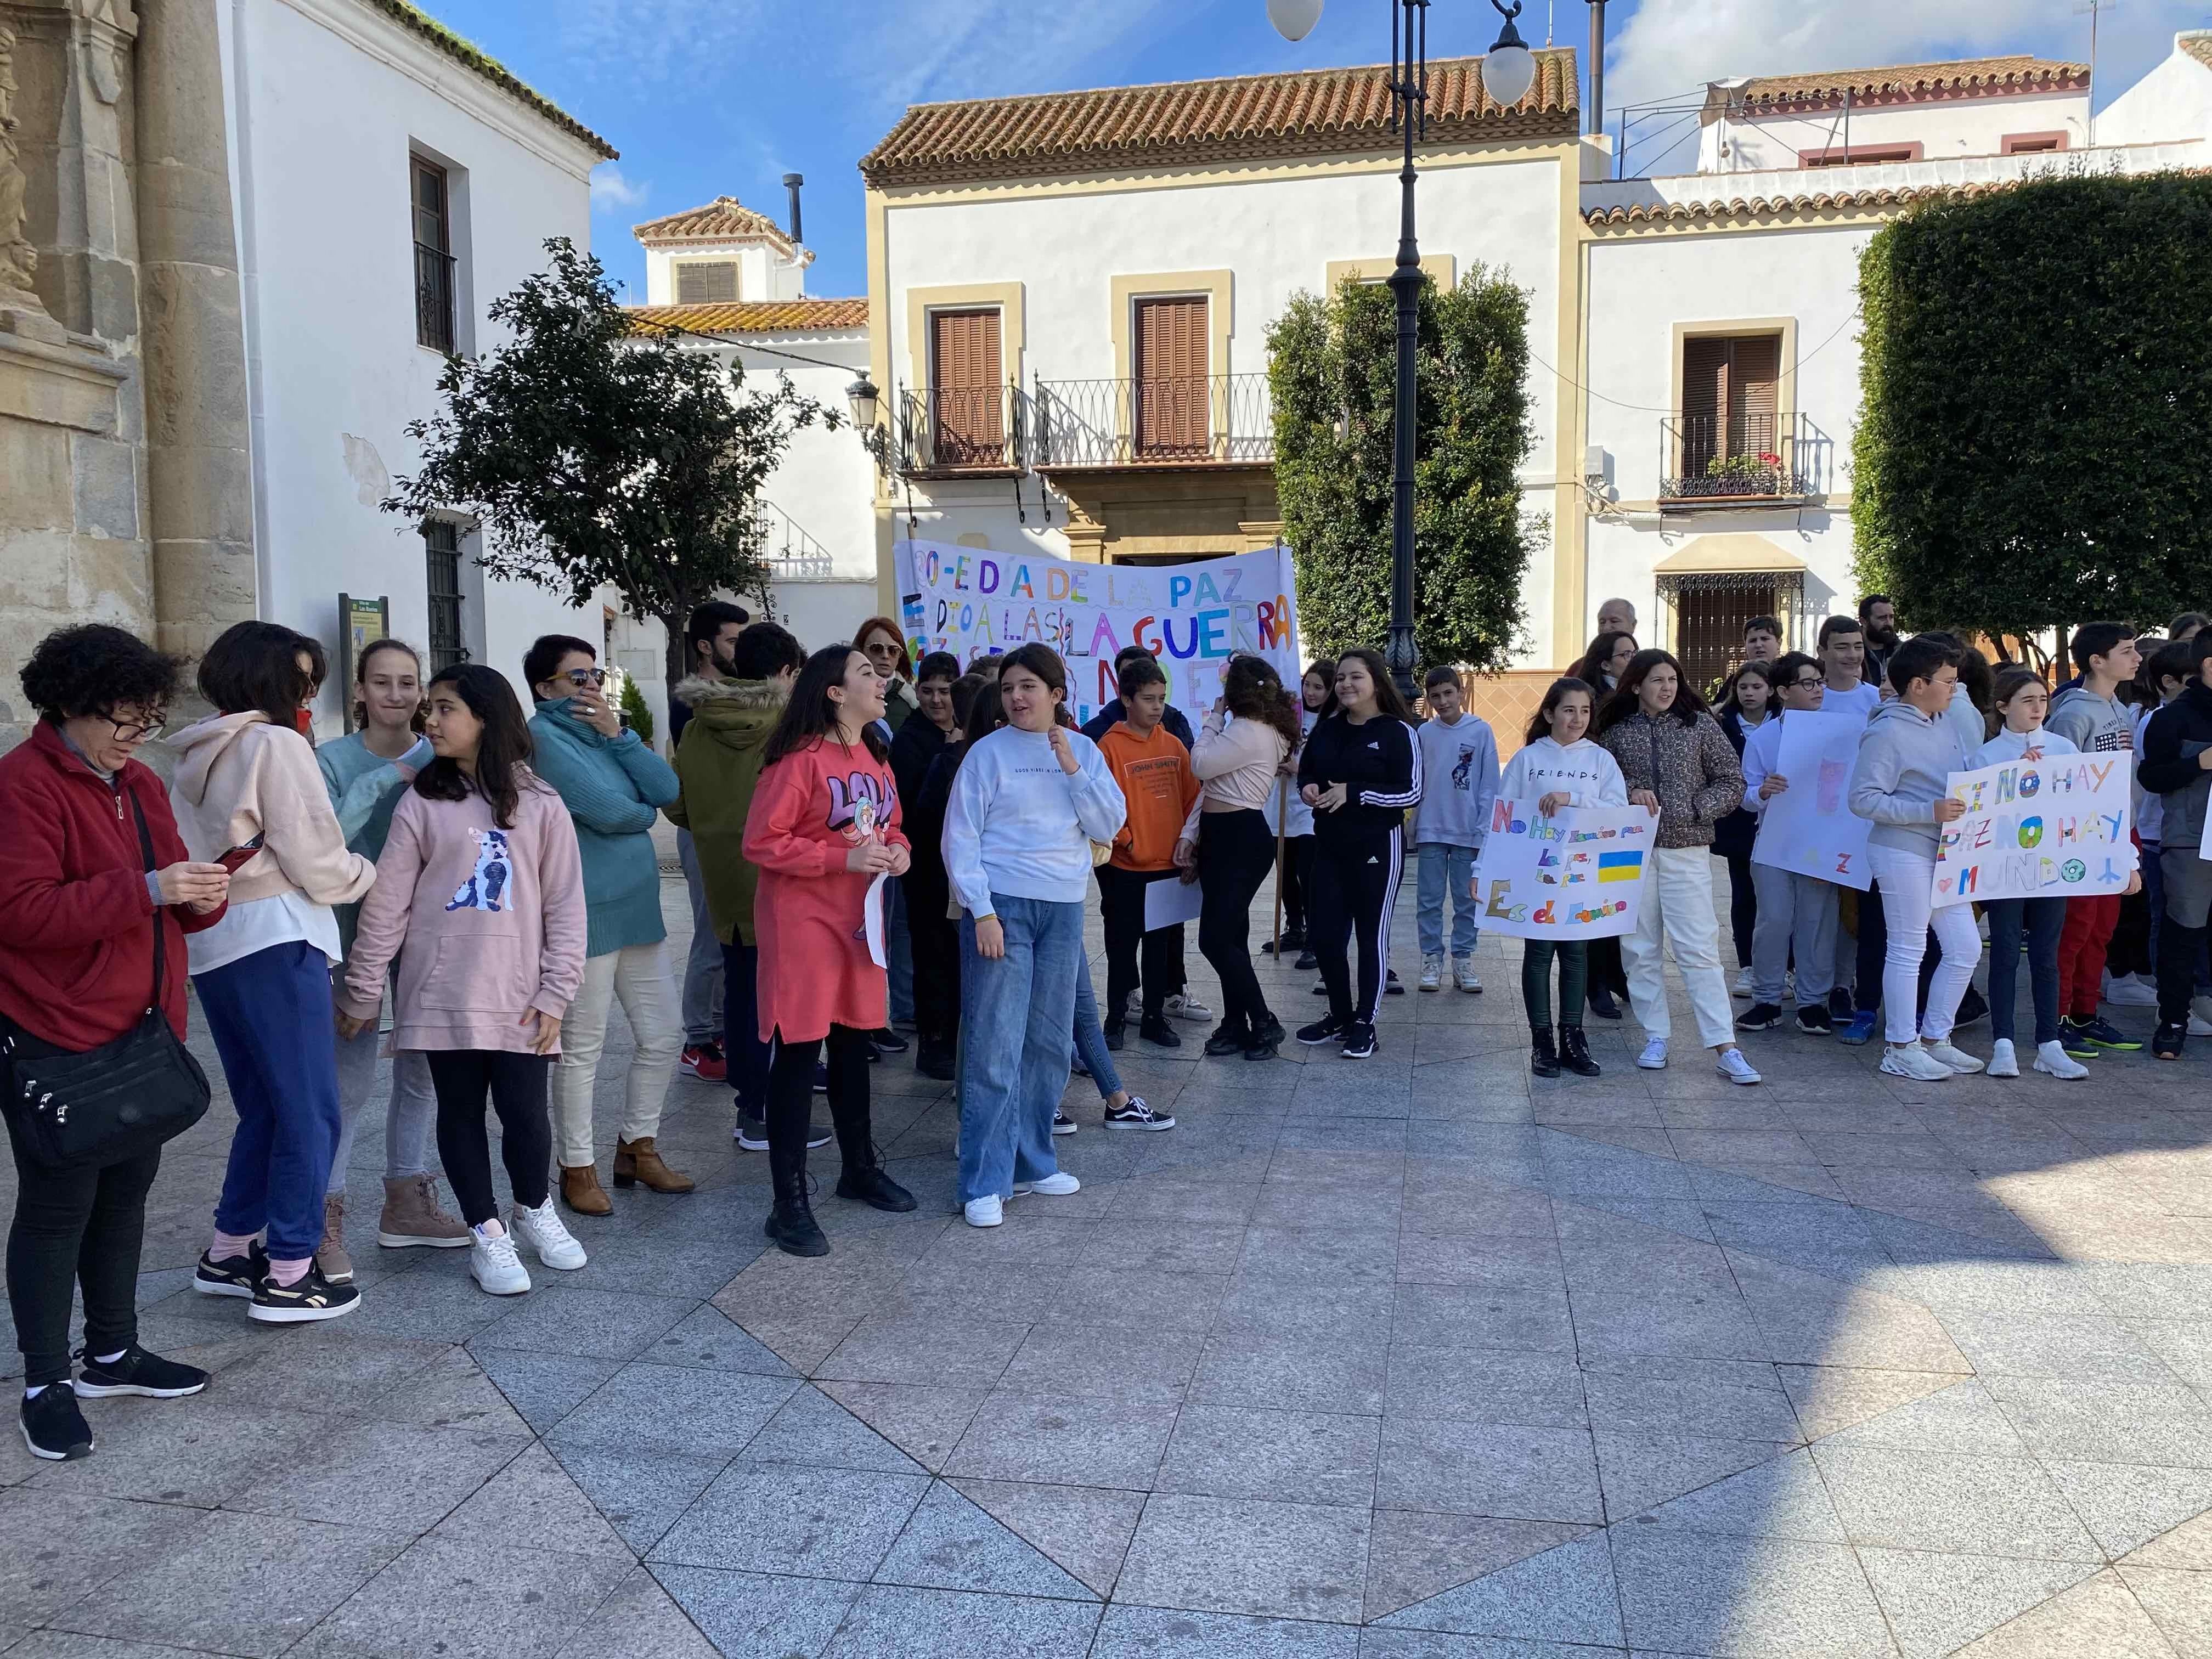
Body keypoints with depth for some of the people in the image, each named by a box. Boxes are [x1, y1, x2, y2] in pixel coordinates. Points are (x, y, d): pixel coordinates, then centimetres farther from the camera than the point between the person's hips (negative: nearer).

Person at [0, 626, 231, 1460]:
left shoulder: (141, 785, 13)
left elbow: (168, 900, 18)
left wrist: (202, 896, -5)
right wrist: (148, 889, -28)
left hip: (140, 1032, 8)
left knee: (126, 1191, 16)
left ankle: (112, 1352, 31)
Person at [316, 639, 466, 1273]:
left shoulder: (441, 759, 3)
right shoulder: (333, 759, -5)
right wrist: (384, 779, -23)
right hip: (356, 934, -4)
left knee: (422, 1069, 13)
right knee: (351, 1080, -7)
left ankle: (407, 1202, 28)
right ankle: (324, 1217, 5)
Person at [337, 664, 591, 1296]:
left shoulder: (540, 805, 1)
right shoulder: (422, 802, 1)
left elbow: (566, 906, 1)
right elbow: (387, 903, 2)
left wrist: (556, 993, -4)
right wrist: (362, 990, 3)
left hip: (518, 996, 0)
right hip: (442, 994, 1)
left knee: (525, 1113, 1)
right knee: (461, 1113, 8)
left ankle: (534, 1209, 29)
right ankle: (487, 1233, 24)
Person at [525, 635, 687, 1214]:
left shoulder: (601, 731, 14)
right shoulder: (545, 737, -10)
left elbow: (668, 790, 0)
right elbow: (607, 811, -21)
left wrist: (617, 734, -8)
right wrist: (644, 812, 0)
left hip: (636, 908, 8)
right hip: (586, 914, -8)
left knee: (663, 1037, 12)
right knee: (582, 1050, 3)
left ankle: (639, 1148, 29)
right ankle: (577, 1170, 17)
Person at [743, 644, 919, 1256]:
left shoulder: (876, 756, 10)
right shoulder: (799, 759, -15)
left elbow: (891, 826, 21)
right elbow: (762, 843, -18)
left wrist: (897, 851, -2)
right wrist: (844, 858, -22)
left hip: (861, 919, 8)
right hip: (803, 922, -8)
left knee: (854, 1045, 19)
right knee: (798, 1054, -3)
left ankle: (860, 1169, 35)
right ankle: (790, 1204, 4)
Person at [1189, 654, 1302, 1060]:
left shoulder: (1250, 732, -16)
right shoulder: (1247, 730, 17)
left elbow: (1201, 765, -17)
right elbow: (1210, 787, 14)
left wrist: (1215, 717, -4)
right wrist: (1191, 834, 9)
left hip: (1241, 841, -10)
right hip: (1223, 838, 10)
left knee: (1216, 940, -10)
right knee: (1229, 938, 12)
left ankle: (1265, 1024, 2)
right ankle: (1236, 1026, 18)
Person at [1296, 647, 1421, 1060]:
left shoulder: (1397, 731, -9)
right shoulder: (1326, 729, 7)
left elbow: (1411, 793, -14)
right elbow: (1305, 772, 19)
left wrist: (1353, 792, -21)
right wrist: (1307, 788, -6)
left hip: (1378, 848, -5)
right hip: (1329, 847, 5)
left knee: (1372, 936, 5)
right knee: (1325, 936, 6)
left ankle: (1365, 1023, 17)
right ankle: (1340, 1015, 25)